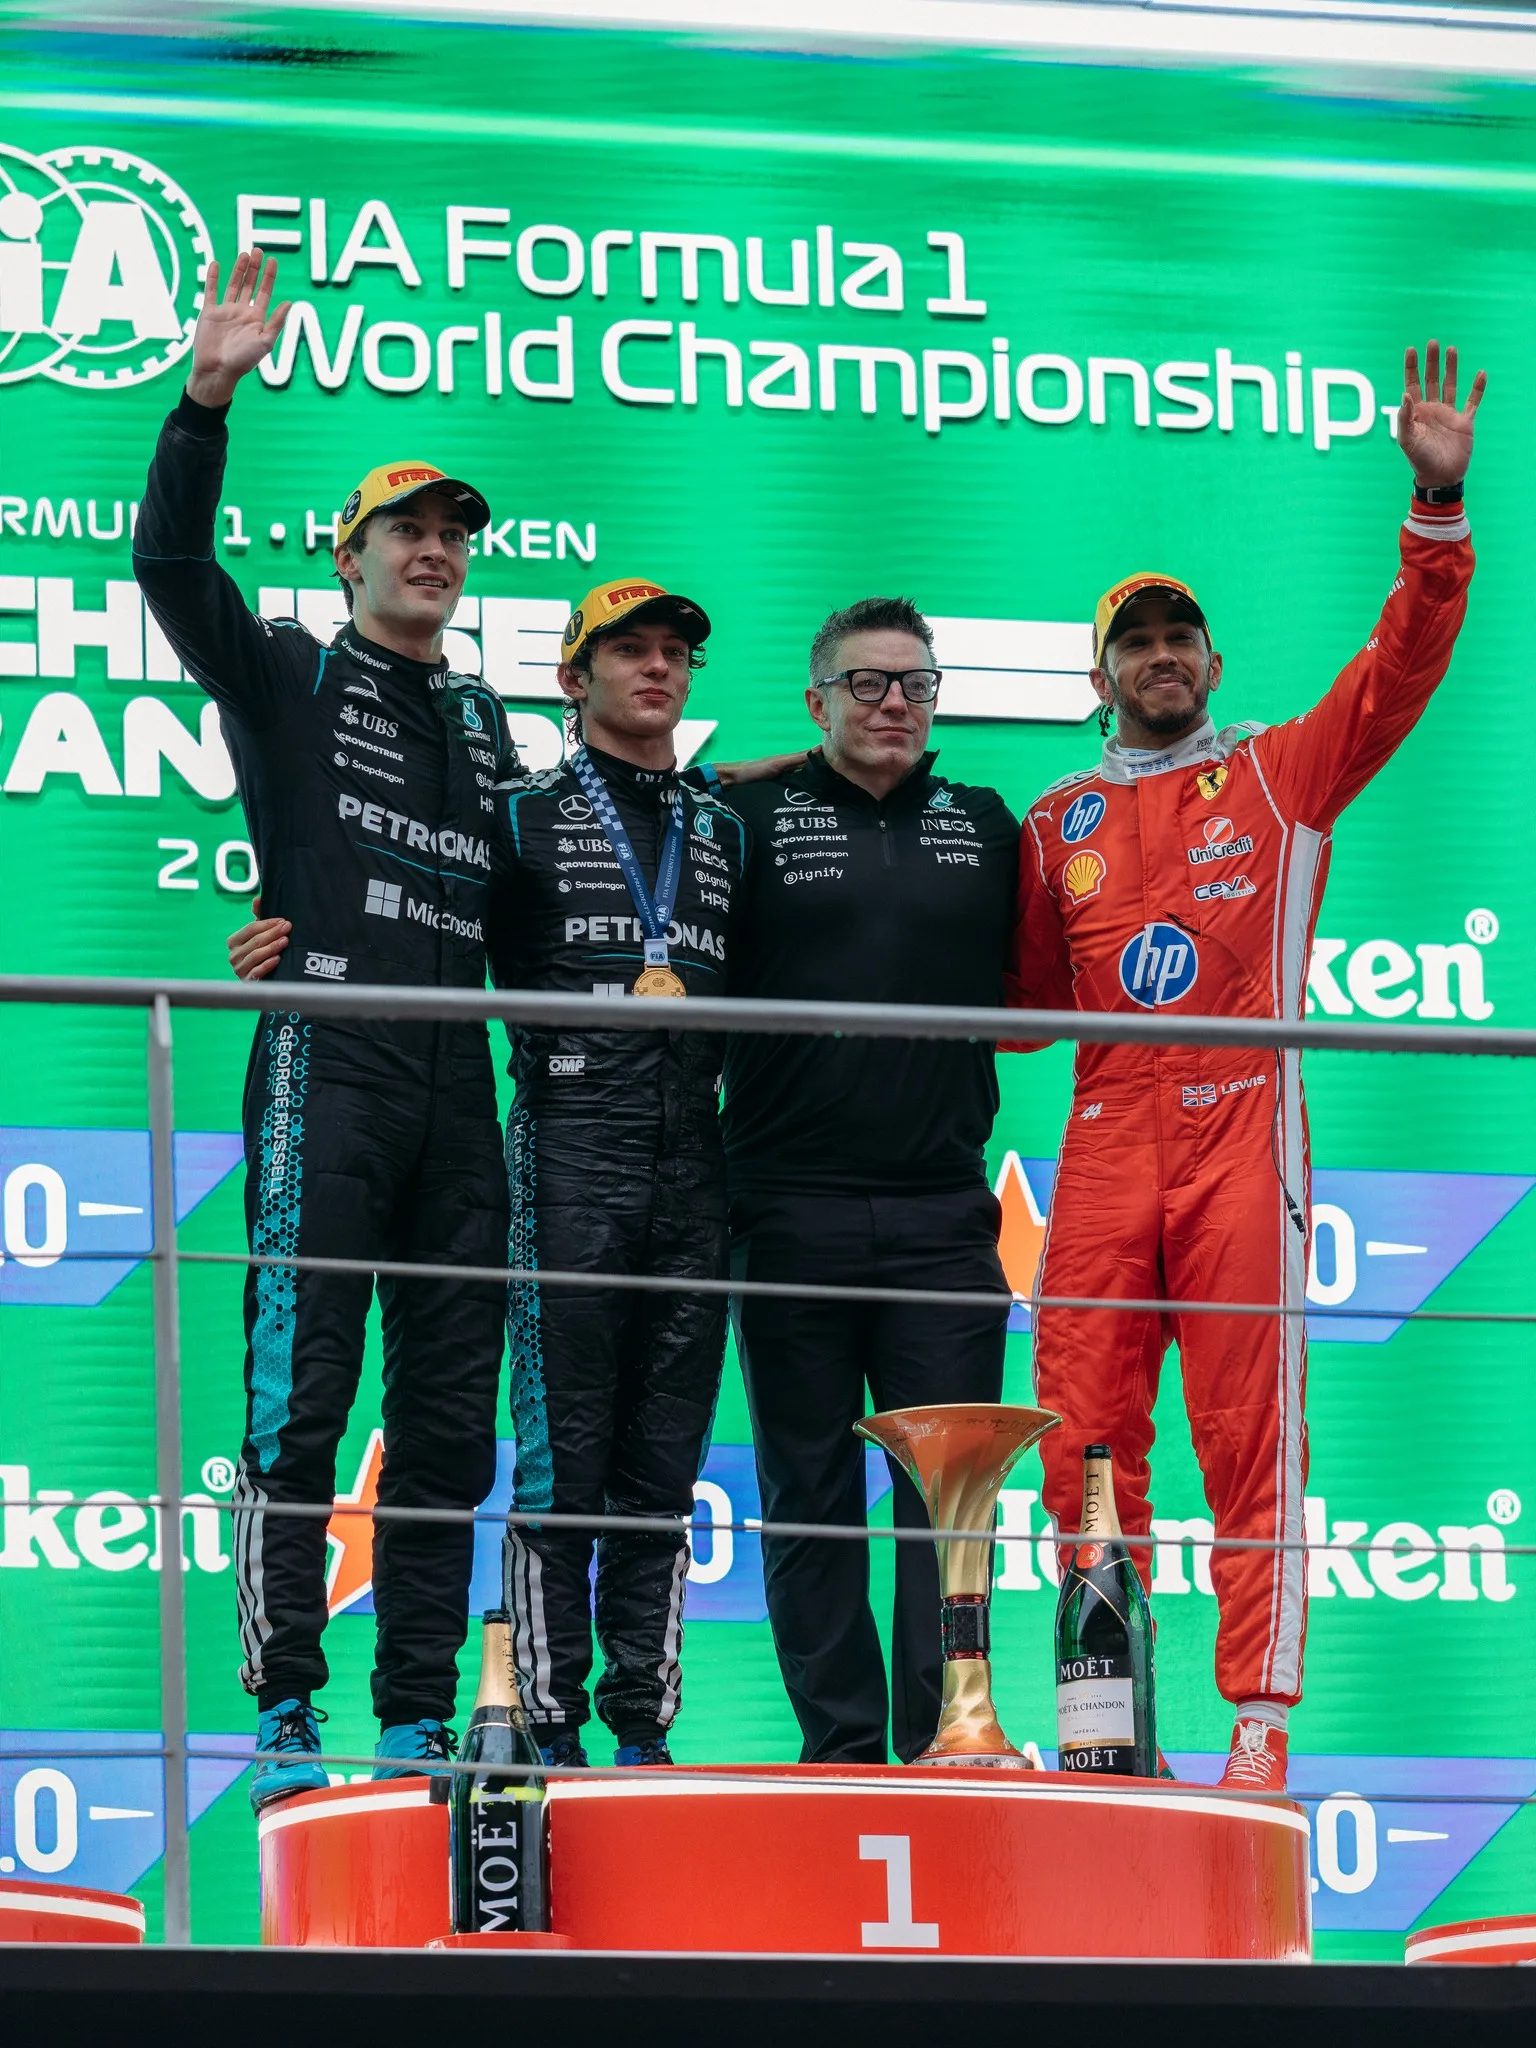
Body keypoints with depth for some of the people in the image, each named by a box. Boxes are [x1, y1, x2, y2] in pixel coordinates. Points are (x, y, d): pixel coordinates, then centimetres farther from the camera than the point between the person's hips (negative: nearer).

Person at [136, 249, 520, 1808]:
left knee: (450, 1412, 3)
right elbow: (171, 560, -6)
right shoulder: (288, 678, 8)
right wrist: (208, 397, -17)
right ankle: (286, 1719, -11)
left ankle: (419, 1717, 7)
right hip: (327, 1054, -5)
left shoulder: (485, 722, 23)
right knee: (301, 1396, -10)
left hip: (458, 1078, 5)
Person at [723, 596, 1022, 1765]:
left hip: (941, 1216, 2)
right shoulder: (752, 818, 4)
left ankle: (940, 1742, 1)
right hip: (792, 1216, -2)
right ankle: (840, 1745, 8)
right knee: (811, 1492, 3)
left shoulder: (987, 829, 14)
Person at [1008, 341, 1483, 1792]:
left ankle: (1259, 1721, -11)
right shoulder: (1060, 825, 20)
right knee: (1084, 1440, -1)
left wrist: (1438, 504, -9)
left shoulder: (1282, 773, 12)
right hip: (1104, 1149, 3)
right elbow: (1018, 1000, 24)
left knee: (1250, 1437, -8)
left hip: (1241, 1137, -3)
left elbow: (1402, 666, 1)